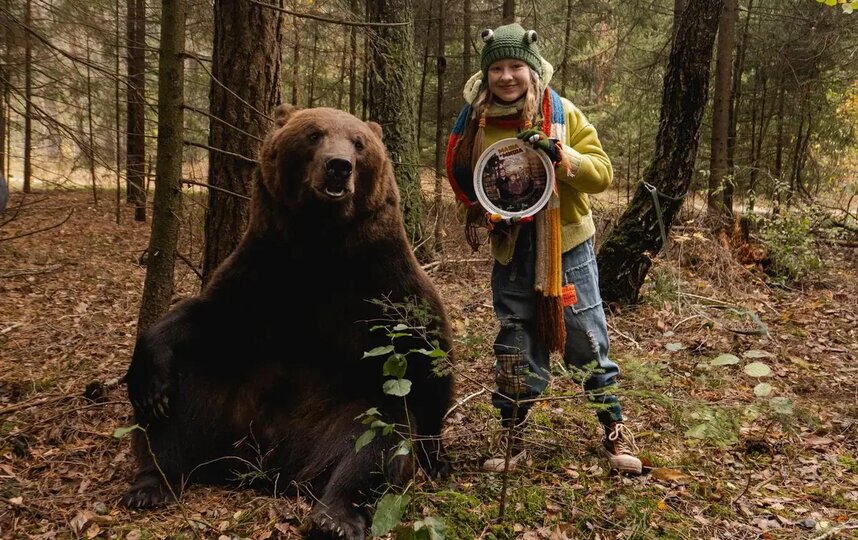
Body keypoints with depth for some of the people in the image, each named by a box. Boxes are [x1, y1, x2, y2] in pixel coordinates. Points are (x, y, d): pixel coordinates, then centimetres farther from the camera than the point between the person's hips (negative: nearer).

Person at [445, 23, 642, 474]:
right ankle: (513, 441, 24)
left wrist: (561, 157, -27)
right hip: (511, 254, 2)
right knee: (514, 350, 10)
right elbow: (463, 181, 12)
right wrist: (485, 213, -7)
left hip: (567, 248, -2)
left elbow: (601, 173, -10)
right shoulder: (474, 122, -2)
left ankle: (615, 432, 24)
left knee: (587, 342, 6)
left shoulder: (562, 114, -7)